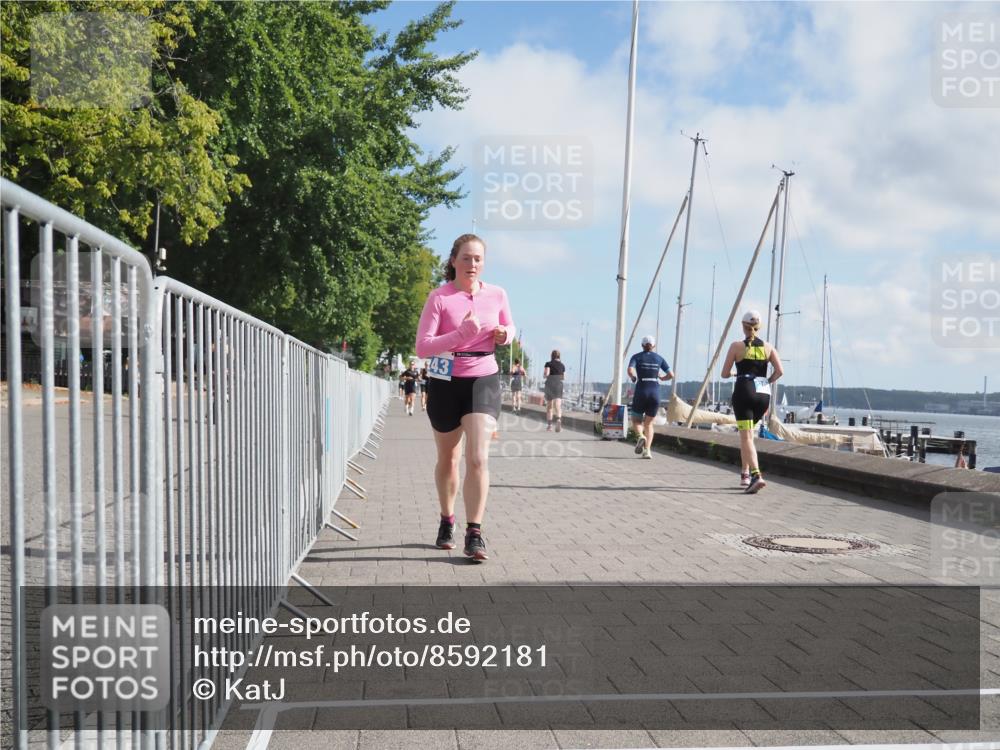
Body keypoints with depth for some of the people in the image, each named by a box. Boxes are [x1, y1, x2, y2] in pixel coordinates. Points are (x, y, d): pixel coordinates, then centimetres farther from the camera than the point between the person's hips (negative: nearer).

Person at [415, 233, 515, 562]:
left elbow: (509, 328, 18)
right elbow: (422, 347, -16)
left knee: (478, 458, -14)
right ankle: (447, 521, 36)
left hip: (484, 380, 1)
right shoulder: (439, 297, -10)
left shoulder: (496, 295, 0)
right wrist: (462, 333, -28)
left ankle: (474, 533, -8)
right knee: (448, 459, 14)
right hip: (445, 383, -1)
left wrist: (504, 335, -6)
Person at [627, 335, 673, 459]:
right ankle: (647, 450, -4)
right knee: (648, 423, 14)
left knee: (636, 420, 16)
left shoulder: (636, 356, 4)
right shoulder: (659, 358, 10)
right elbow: (671, 375, 6)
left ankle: (641, 436, -18)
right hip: (655, 393, 2)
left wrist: (633, 378, 8)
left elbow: (630, 371, -13)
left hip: (641, 392, -2)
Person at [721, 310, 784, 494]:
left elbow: (725, 374, -1)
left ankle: (756, 476, -25)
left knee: (746, 437, -7)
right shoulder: (768, 347, 7)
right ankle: (745, 474, 22)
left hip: (743, 391, -4)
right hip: (763, 394, 4)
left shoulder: (736, 346, -1)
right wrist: (768, 381, 15)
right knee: (747, 433, 21)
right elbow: (779, 371, -4)